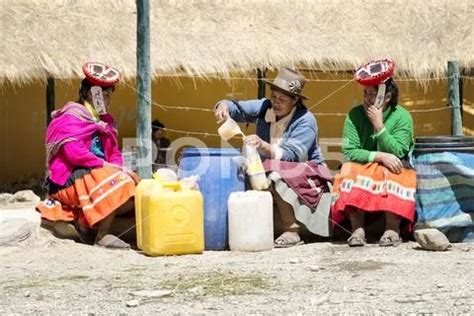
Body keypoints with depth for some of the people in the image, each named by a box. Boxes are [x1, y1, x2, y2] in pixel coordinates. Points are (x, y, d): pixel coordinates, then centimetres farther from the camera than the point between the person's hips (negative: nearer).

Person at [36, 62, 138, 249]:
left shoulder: (105, 121, 19)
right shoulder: (71, 118, -8)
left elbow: (115, 153, 14)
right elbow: (74, 153, -20)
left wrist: (118, 168, -7)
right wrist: (104, 166, -21)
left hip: (98, 174, 9)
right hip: (69, 180, -9)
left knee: (133, 189, -8)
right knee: (115, 183, -30)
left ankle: (86, 222, -6)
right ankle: (103, 236, -22)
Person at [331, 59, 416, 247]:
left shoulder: (402, 117, -8)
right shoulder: (355, 115, -5)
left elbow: (396, 153, -19)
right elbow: (349, 152, -14)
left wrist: (378, 125, -22)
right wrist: (380, 156, -25)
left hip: (392, 171, -1)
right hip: (362, 169, 1)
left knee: (394, 174, -34)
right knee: (351, 171, -30)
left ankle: (392, 229, -32)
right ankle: (357, 229, -34)